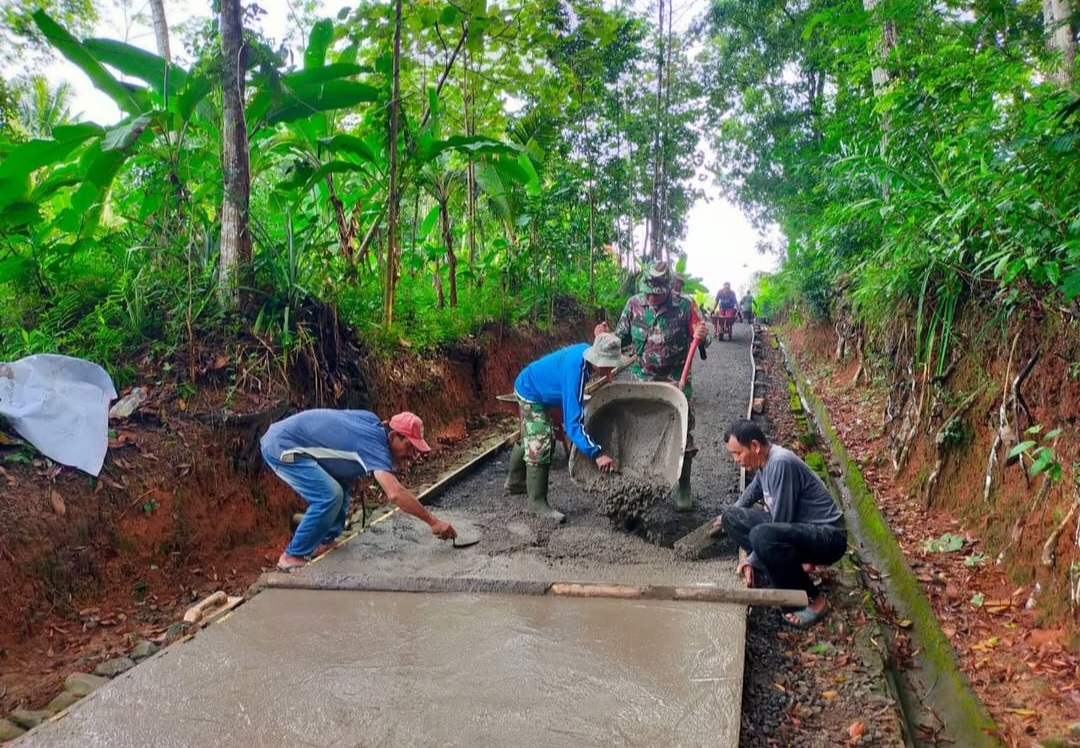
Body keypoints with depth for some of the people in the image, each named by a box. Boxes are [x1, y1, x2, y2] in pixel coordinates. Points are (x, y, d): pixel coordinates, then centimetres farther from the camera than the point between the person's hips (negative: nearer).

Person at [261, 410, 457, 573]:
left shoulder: (373, 421, 3)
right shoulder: (374, 443, -24)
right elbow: (395, 493, -35)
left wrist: (396, 463, -2)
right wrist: (433, 521, -32)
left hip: (285, 437, 10)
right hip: (281, 447, -10)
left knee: (342, 482, 16)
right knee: (330, 495, -19)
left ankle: (325, 541, 23)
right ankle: (292, 557, -6)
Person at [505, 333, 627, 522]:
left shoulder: (585, 350, -17)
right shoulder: (574, 372, -41)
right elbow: (572, 423, -44)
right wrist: (596, 453, -51)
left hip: (531, 387, 9)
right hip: (530, 394, -9)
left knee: (529, 439, 24)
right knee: (540, 445, -14)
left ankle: (515, 481, 43)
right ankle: (537, 502, -3)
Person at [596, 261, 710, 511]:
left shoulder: (683, 305, -11)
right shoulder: (634, 304, -4)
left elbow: (699, 340, -2)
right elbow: (623, 338, 6)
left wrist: (703, 337, -25)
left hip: (677, 380, -2)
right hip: (642, 379, 2)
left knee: (683, 434, 1)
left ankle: (683, 487, 14)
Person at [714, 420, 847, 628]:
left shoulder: (781, 463, -24)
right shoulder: (765, 461, 5)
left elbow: (781, 521, -23)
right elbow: (754, 490, 29)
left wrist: (752, 560, -17)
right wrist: (730, 514, 38)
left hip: (828, 537, -9)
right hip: (799, 529, 9)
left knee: (762, 536, -37)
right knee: (732, 517, 4)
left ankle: (812, 599, -15)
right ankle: (793, 563, 5)